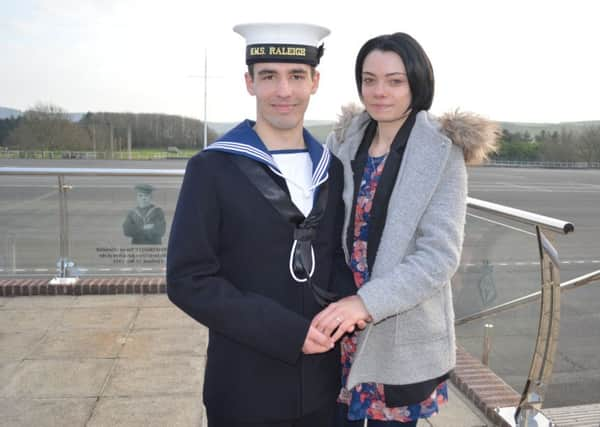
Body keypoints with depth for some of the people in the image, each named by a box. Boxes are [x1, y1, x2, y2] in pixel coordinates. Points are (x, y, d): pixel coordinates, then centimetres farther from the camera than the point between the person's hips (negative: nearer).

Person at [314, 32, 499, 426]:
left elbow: (440, 254, -17)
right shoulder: (344, 141, 2)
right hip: (338, 331, 3)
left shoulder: (443, 153, -10)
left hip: (402, 338, -3)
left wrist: (367, 302, -27)